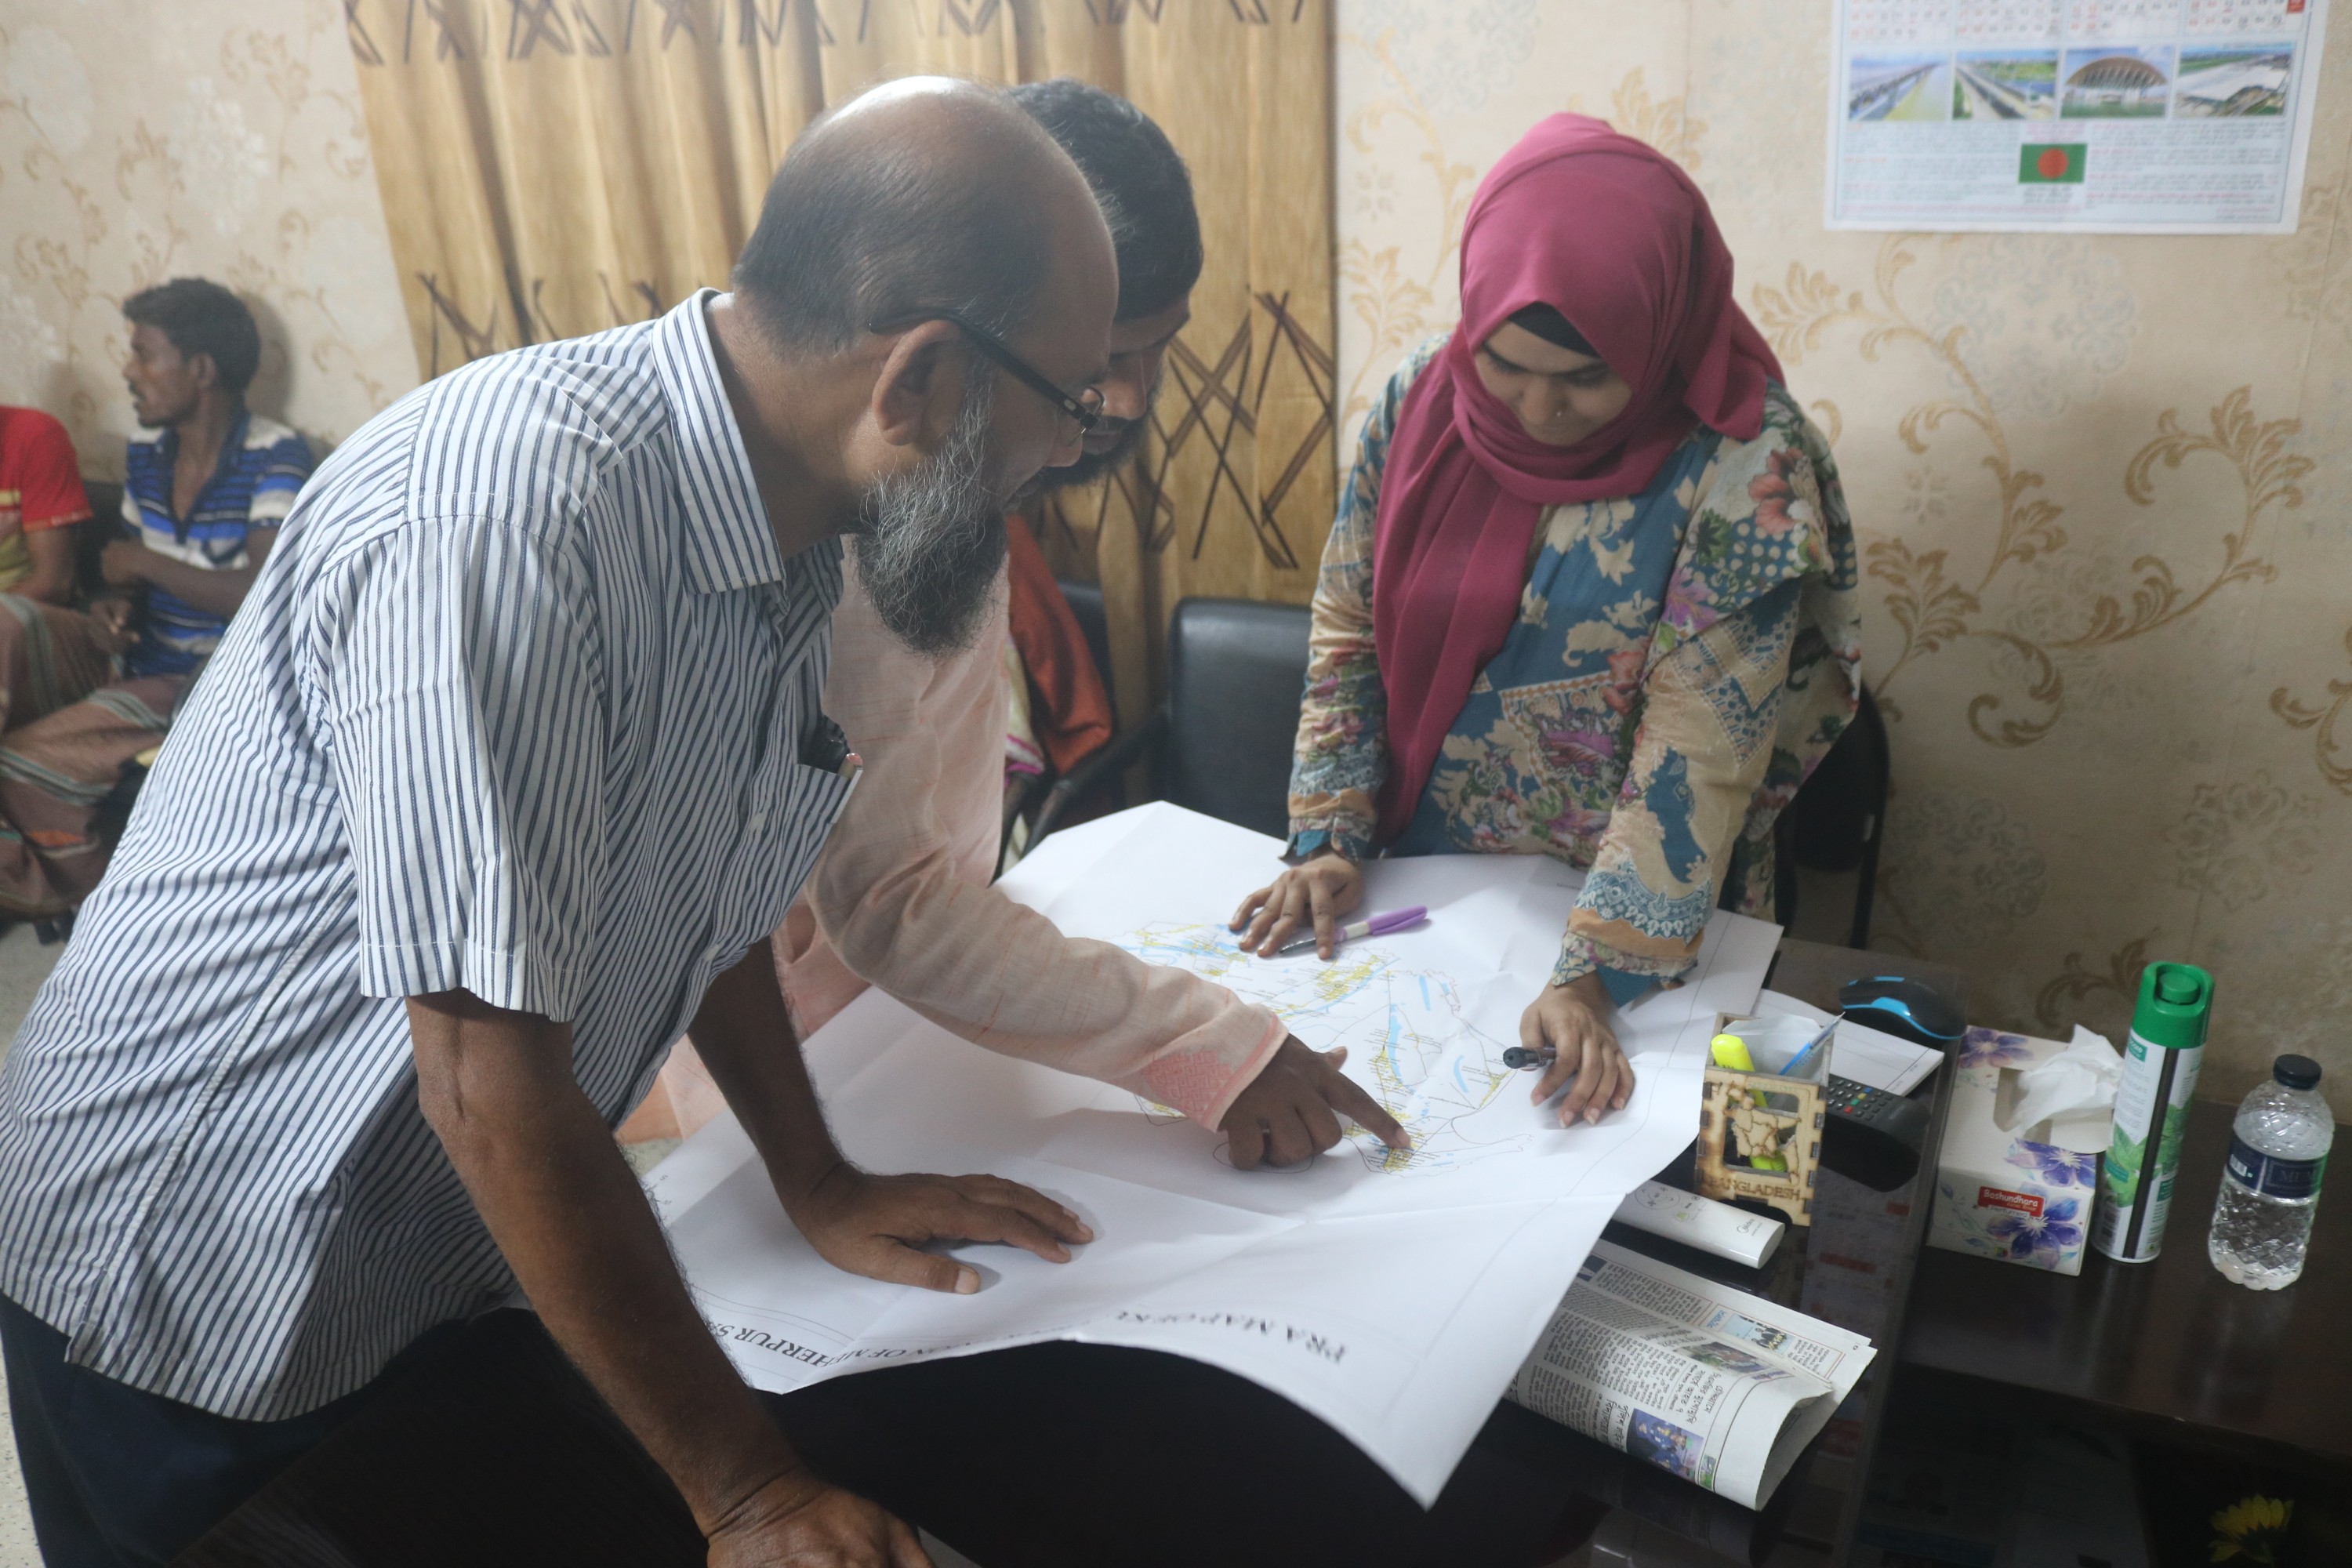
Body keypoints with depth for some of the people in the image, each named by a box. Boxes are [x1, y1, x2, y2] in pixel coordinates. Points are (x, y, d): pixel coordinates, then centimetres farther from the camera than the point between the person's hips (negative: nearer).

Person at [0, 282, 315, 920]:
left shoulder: (274, 456, -13)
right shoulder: (146, 457, 10)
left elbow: (266, 594, -24)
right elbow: (132, 576, 21)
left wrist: (145, 563, -12)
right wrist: (112, 607, -2)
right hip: (142, 670, 7)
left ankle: (79, 895, 7)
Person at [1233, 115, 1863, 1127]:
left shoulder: (1744, 462, -16)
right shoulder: (1421, 400, -4)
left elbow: (1702, 738, -19)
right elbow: (1347, 628, 2)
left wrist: (1594, 971, -24)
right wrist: (1327, 840, -5)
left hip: (1627, 904, -3)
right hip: (1420, 880, 3)